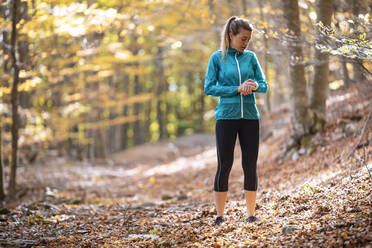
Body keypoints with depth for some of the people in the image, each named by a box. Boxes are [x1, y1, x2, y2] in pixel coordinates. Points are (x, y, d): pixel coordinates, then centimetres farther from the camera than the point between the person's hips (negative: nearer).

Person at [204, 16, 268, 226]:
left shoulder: (251, 57, 9)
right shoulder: (217, 58, 1)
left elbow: (264, 86, 9)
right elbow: (209, 88, -4)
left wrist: (254, 85, -14)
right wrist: (237, 89, -13)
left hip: (250, 116, 3)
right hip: (226, 116, -3)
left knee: (251, 165, 3)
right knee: (225, 165, -1)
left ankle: (251, 214, 12)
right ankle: (220, 216, 7)